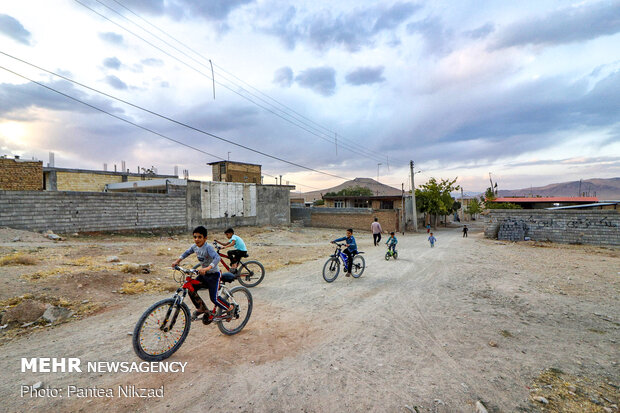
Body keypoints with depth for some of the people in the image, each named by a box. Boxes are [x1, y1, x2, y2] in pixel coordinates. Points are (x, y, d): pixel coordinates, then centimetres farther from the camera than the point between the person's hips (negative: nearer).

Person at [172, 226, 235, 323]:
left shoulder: (208, 248, -26)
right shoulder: (195, 247, -3)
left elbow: (217, 258, -41)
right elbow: (187, 253, 18)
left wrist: (206, 268, -53)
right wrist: (177, 261, 6)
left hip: (213, 274, -7)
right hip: (203, 274, 7)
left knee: (214, 298, -11)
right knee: (191, 289, -4)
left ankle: (230, 308, 15)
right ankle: (201, 308, 20)